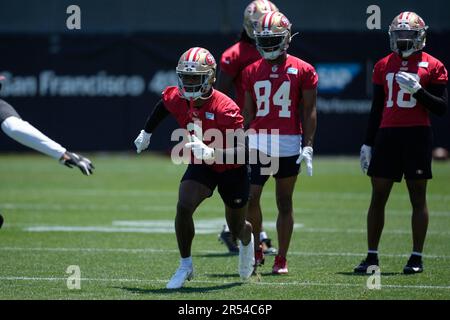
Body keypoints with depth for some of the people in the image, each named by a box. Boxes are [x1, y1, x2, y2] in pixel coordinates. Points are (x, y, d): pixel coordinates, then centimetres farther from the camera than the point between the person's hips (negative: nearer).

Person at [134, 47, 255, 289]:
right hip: (201, 165, 3)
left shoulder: (225, 109, -34)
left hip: (232, 169, -3)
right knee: (184, 207, -23)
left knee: (237, 229, 14)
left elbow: (242, 150, -35)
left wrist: (211, 153, -49)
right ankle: (185, 266, -7)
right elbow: (163, 105, 9)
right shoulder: (177, 99, -18)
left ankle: (247, 241, 54)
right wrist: (147, 132, 17)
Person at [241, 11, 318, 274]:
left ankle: (282, 259, 12)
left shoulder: (302, 71, -1)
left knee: (284, 202, 5)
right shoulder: (252, 72, 9)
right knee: (250, 198, -7)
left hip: (288, 144, -2)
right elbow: (249, 112, 12)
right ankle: (256, 250, 13)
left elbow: (309, 112, -1)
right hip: (258, 142, 2)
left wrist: (308, 146, -8)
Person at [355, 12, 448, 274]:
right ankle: (372, 256, 8)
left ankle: (417, 257, 5)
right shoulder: (383, 66, 12)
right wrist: (368, 143, 13)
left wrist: (418, 90, -16)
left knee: (418, 196, 1)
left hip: (417, 135, -4)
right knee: (378, 196, 3)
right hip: (387, 135, 4)